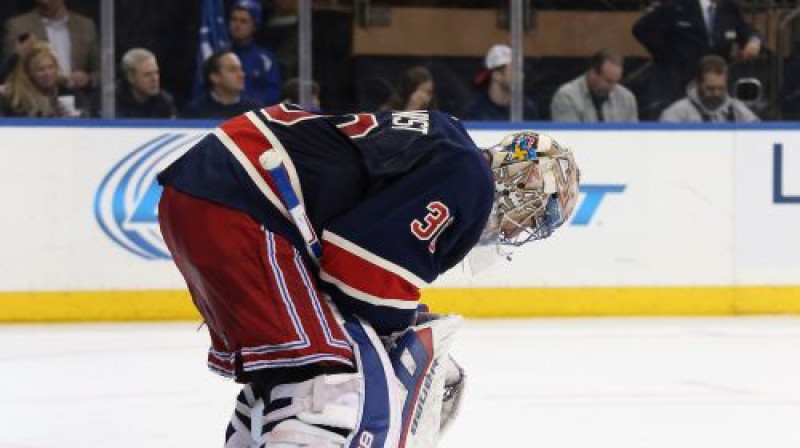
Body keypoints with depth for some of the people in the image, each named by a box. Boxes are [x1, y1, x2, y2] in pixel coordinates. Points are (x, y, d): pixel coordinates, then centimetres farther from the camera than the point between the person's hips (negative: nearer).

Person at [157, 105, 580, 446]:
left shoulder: (443, 143, 23)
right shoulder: (469, 178, -7)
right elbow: (369, 272, -12)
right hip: (234, 213, -11)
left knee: (284, 366, 24)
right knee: (332, 377, -15)